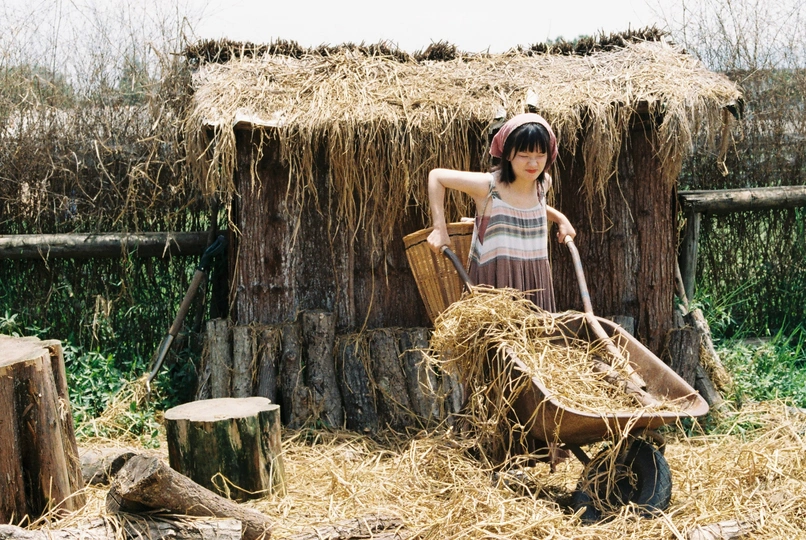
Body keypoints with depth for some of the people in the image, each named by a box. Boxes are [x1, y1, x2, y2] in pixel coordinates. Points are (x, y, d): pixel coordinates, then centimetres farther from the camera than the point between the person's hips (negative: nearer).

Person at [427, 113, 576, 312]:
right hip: (495, 284, -5)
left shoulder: (543, 183, 5)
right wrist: (439, 228, -9)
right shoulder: (489, 186, -13)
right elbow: (436, 176, -4)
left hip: (536, 283, 6)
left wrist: (560, 218, 14)